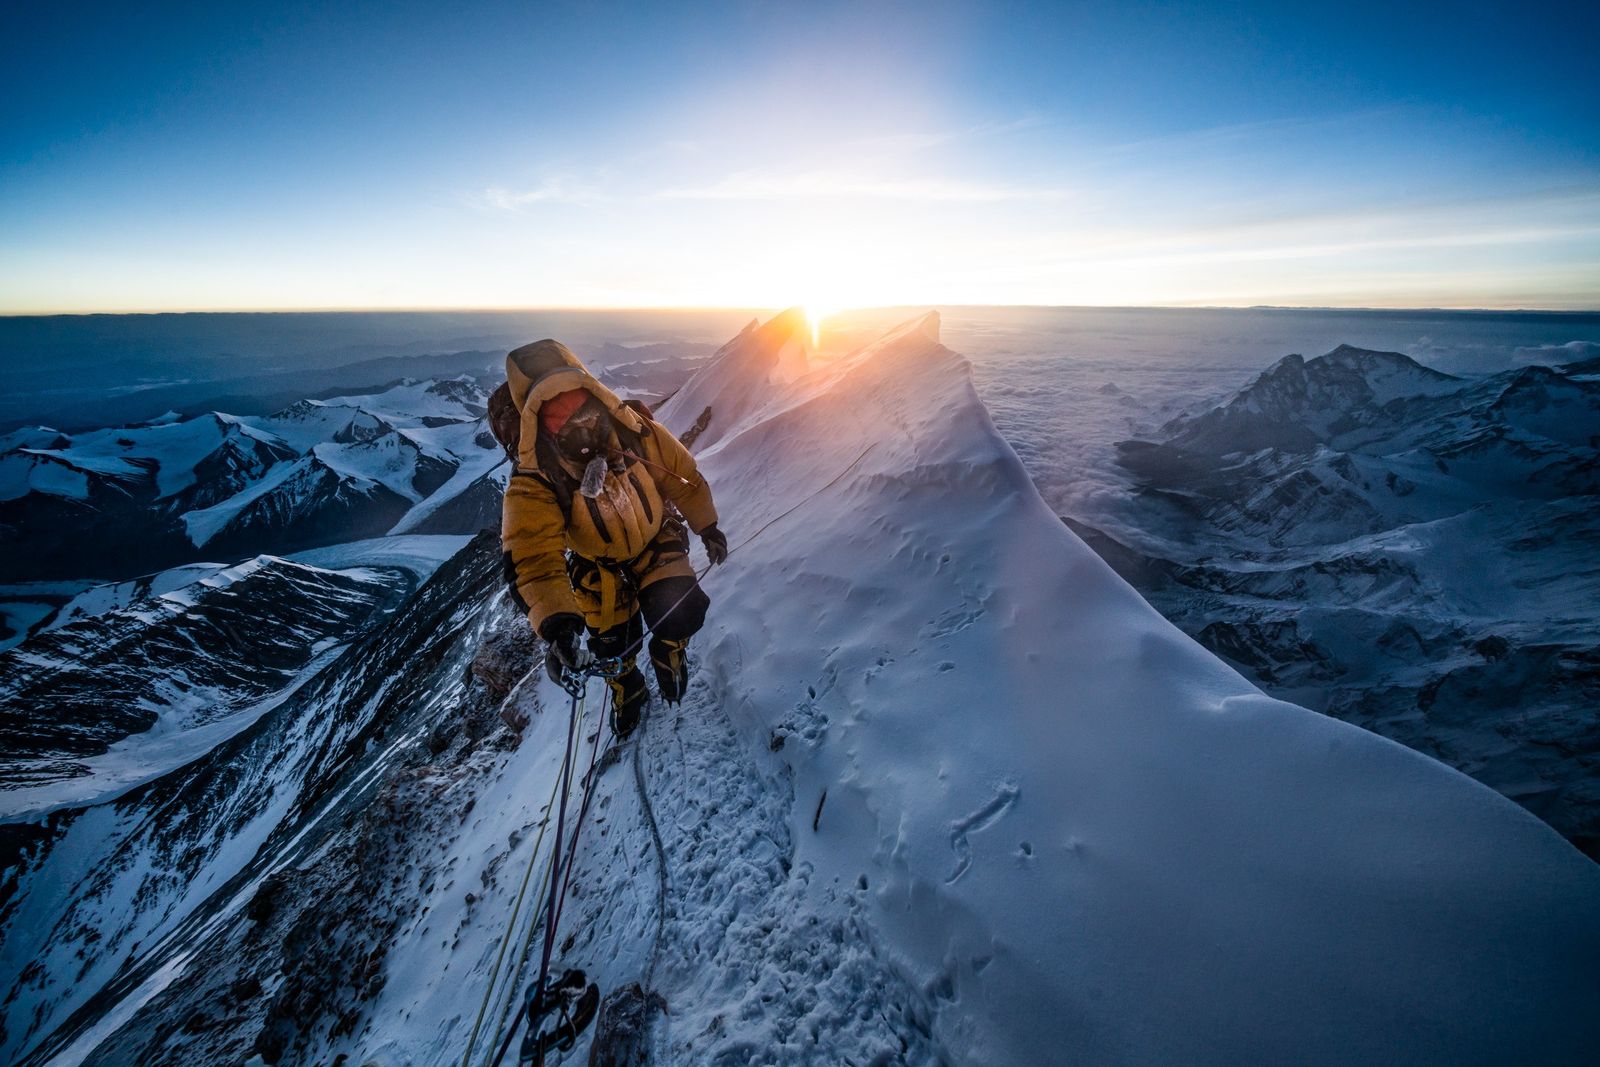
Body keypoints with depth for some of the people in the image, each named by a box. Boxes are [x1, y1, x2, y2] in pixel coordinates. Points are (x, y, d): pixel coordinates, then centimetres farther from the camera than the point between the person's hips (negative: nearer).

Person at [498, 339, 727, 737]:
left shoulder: (638, 431, -27)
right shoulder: (534, 482, -33)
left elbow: (683, 478, -9)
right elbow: (533, 558, -41)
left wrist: (707, 527, 3)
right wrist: (556, 620, -57)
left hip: (657, 544, 1)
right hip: (600, 568, 0)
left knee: (680, 614, -19)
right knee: (613, 646, 13)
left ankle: (668, 650, 21)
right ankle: (628, 693, 50)